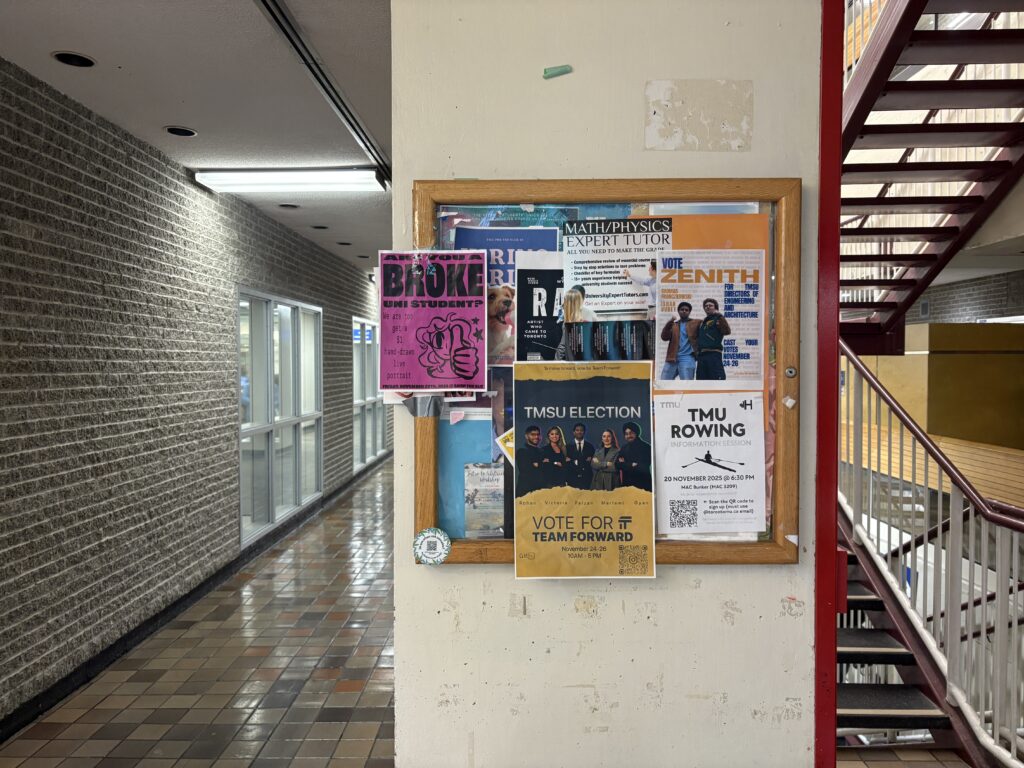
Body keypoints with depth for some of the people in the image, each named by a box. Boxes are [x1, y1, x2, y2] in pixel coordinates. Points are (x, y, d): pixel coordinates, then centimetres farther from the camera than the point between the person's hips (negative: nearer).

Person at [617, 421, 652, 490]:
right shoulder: (624, 447, 12)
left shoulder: (645, 447, -2)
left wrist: (626, 465, -4)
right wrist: (632, 465, -11)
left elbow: (644, 467, -9)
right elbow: (618, 465, 5)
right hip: (627, 483, 4)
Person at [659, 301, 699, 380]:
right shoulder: (673, 325, 19)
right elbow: (664, 337, 4)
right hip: (672, 358, 4)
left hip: (687, 358, -4)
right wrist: (668, 324, -9)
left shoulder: (695, 323, 12)